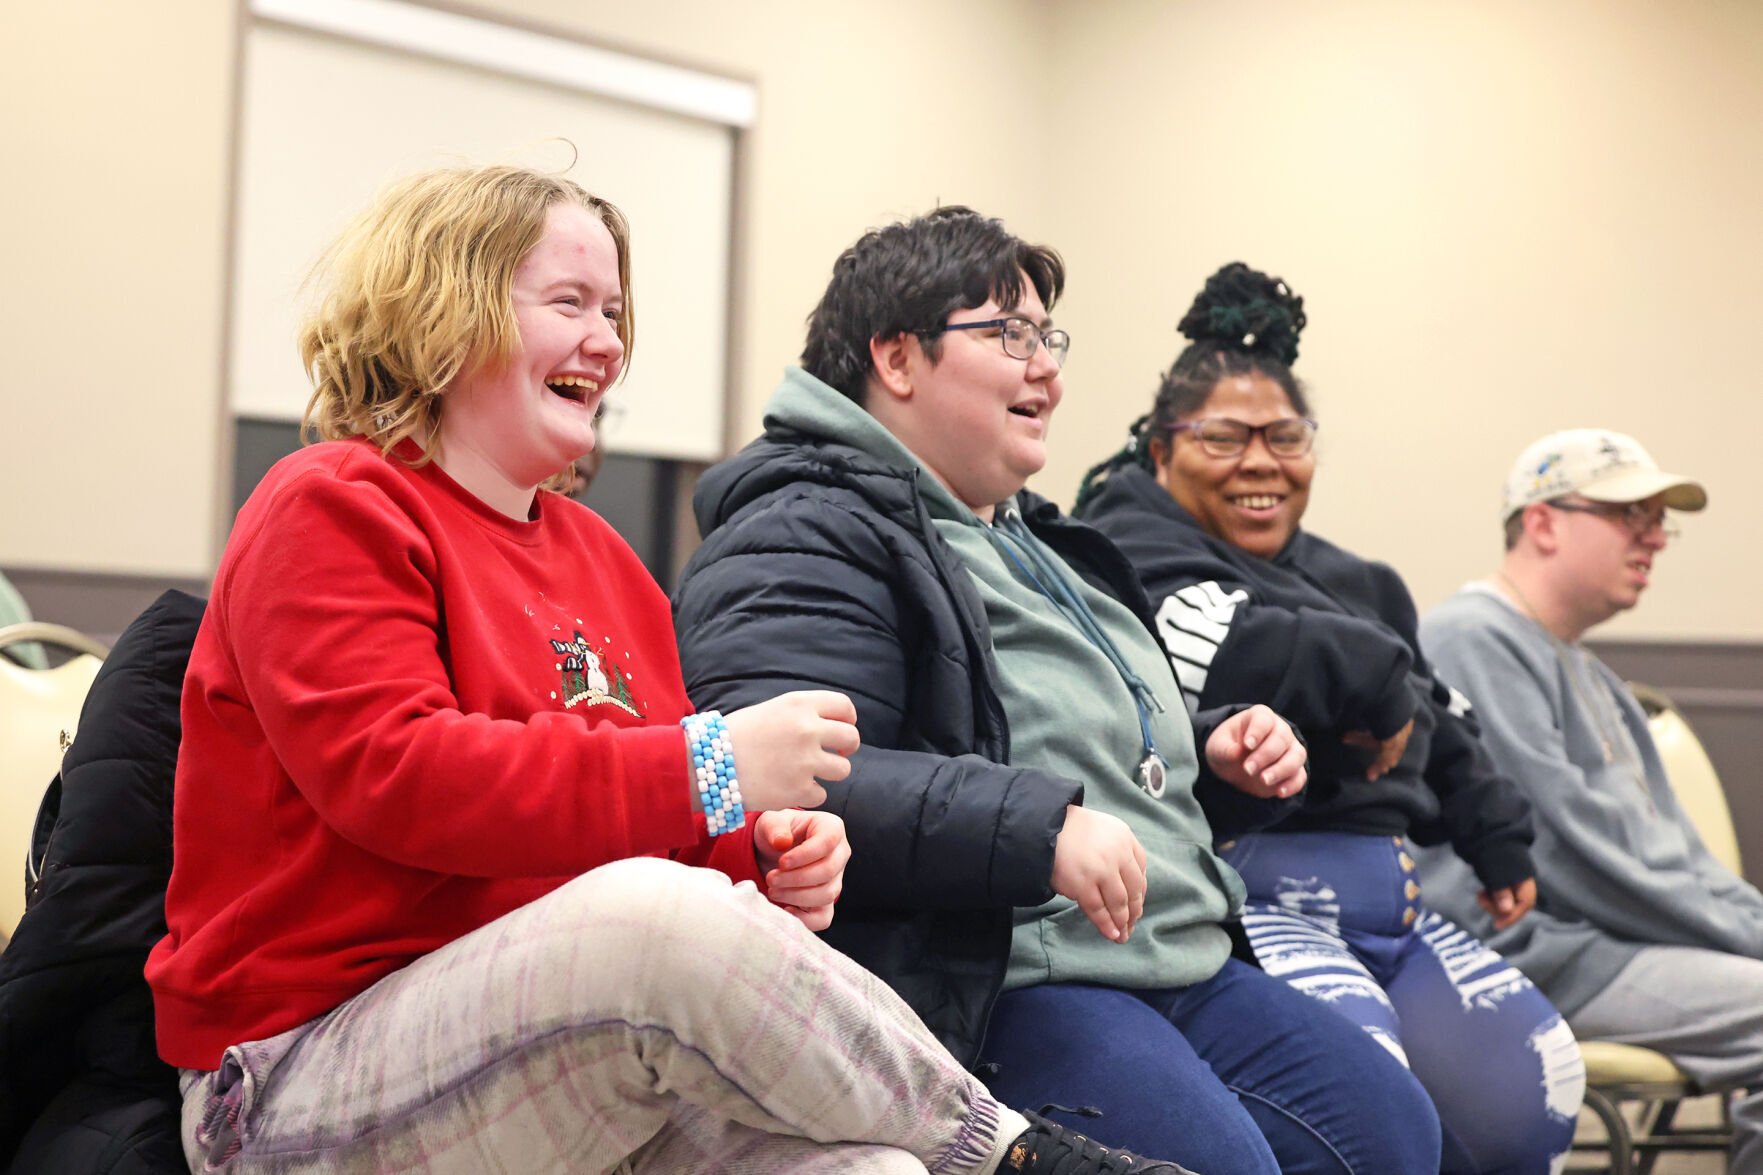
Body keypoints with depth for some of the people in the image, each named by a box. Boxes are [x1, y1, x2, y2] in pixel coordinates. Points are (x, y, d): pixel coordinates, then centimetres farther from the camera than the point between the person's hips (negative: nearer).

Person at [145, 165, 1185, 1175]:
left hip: (583, 1058, 6)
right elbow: (392, 775, -19)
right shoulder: (332, 510, -3)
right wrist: (704, 768, -22)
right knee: (658, 908, -35)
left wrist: (762, 855, -1)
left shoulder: (601, 557, 21)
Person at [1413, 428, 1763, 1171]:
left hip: (1618, 942, 10)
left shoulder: (1589, 675, 24)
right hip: (1536, 959, -10)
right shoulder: (1473, 643, -9)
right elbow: (1574, 853, -15)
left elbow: (1670, 845, 24)